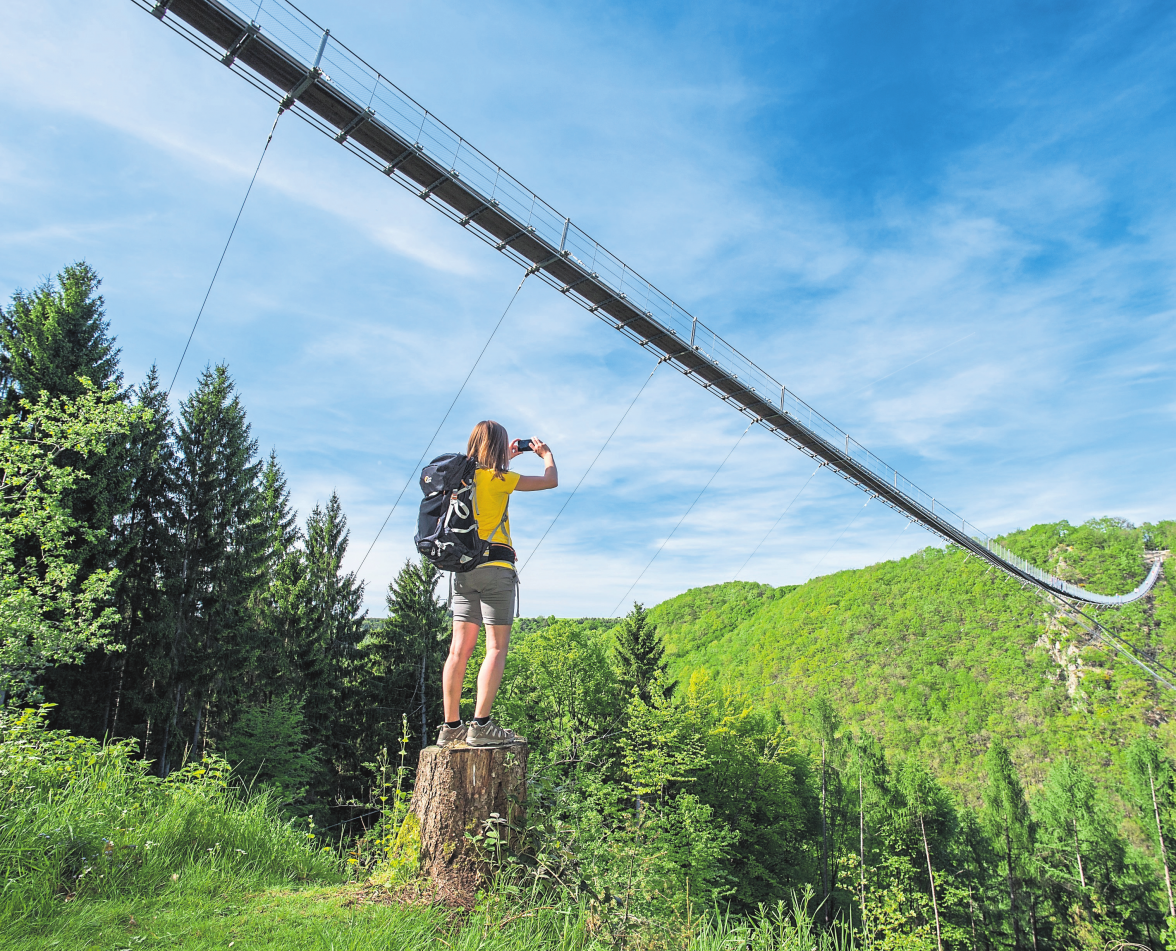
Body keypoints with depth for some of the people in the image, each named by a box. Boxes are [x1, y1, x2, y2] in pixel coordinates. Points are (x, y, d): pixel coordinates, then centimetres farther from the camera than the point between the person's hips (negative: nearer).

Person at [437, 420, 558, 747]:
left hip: (463, 568, 7)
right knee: (497, 647, -4)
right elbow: (551, 481, 0)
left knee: (460, 648, 6)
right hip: (495, 566, -7)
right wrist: (546, 453, 18)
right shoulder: (498, 479, -7)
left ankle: (451, 726, 9)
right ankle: (481, 725, -9)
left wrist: (507, 459, 39)